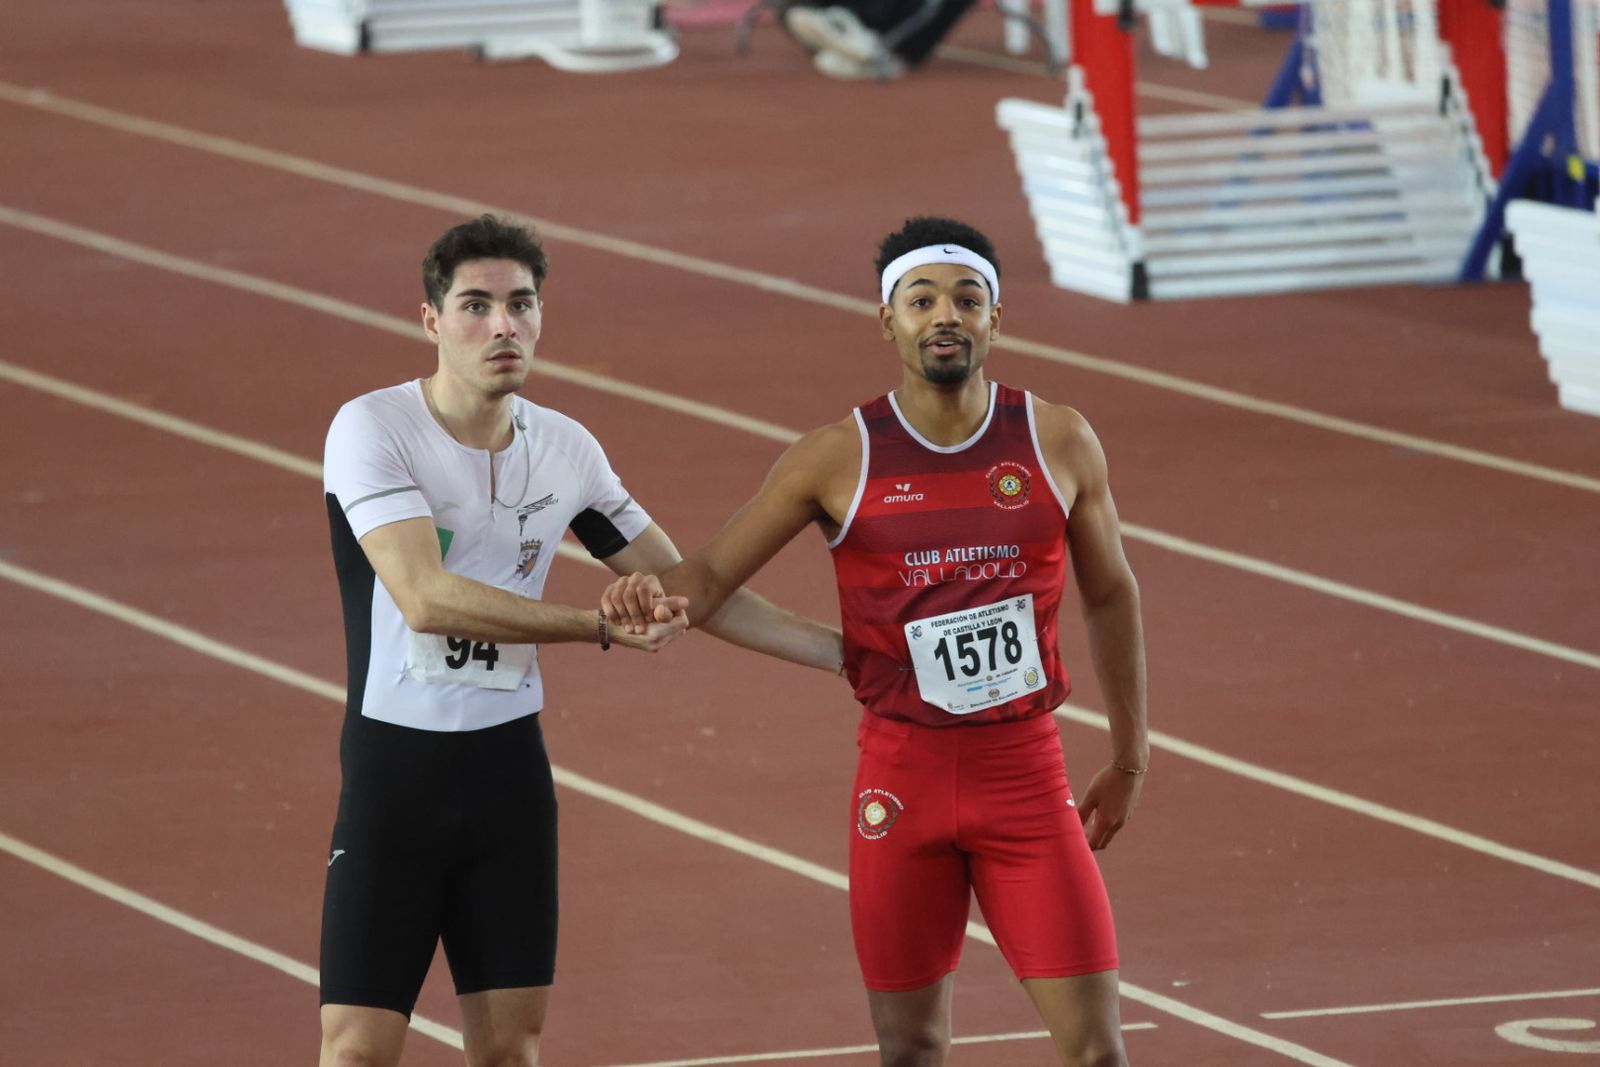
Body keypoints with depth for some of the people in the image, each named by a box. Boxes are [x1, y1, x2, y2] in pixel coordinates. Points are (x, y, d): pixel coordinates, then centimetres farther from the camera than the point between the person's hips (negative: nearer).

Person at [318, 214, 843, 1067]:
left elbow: (685, 590, 15)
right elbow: (426, 599, -24)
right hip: (396, 766, -5)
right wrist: (601, 628, -24)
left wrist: (843, 651, 12)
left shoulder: (564, 449, 5)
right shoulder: (372, 429, -12)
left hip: (510, 767, 5)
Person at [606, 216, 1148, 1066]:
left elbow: (1110, 596, 12)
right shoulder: (839, 459, -4)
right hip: (903, 773, 0)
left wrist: (1129, 757, 15)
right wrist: (655, 594, -27)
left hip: (1025, 772, 0)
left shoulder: (1058, 444, -1)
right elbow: (715, 572, -2)